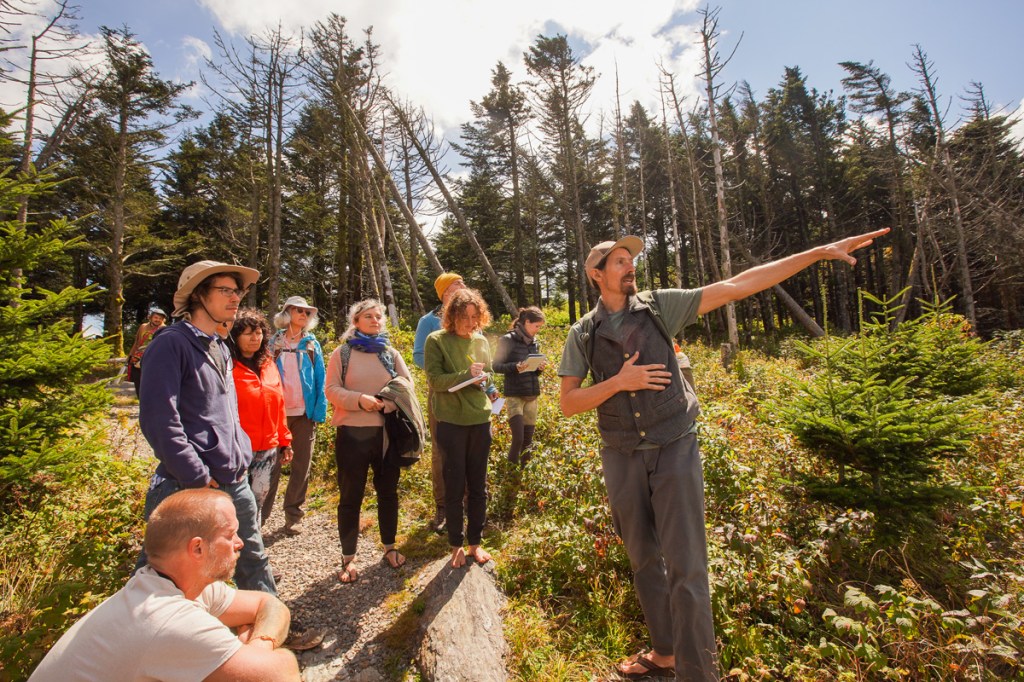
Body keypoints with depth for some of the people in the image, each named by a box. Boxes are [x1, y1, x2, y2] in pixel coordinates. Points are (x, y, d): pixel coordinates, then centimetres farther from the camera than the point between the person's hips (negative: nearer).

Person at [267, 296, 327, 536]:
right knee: (272, 465, 1)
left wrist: (319, 411, -5)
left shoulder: (312, 345, 7)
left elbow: (320, 380, 4)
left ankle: (294, 515, 18)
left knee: (301, 466, 6)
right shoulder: (274, 343, 6)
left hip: (305, 413, 1)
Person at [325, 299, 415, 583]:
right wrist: (359, 399, -22)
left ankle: (389, 546, 34)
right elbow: (332, 389, -5)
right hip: (352, 433, -2)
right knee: (350, 496, 7)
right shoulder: (342, 353, 1)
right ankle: (348, 557, 24)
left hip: (387, 432, 3)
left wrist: (390, 401, -16)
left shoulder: (391, 353, 8)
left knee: (388, 491, 15)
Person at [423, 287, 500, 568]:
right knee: (455, 487, 8)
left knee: (478, 486, 13)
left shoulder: (481, 341, 7)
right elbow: (434, 380, -13)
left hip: (481, 421, 4)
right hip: (452, 423, -4)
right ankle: (456, 544, 27)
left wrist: (490, 389, -4)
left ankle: (475, 542, 30)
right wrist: (466, 375, -24)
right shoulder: (437, 341, -6)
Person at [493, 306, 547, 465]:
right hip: (514, 396, -6)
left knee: (528, 440, 9)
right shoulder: (508, 340, -8)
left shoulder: (534, 342, 11)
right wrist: (515, 367, -24)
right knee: (518, 439, -9)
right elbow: (496, 366, -9)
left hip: (532, 396, 6)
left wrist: (540, 367, -4)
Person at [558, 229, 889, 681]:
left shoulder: (659, 306, -1)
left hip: (675, 449, -2)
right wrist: (618, 382, -16)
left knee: (686, 568, -2)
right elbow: (568, 404, -2)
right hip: (622, 458, 2)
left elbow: (737, 287, -5)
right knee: (644, 561, 16)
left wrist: (819, 252, -9)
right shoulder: (582, 333, 1)